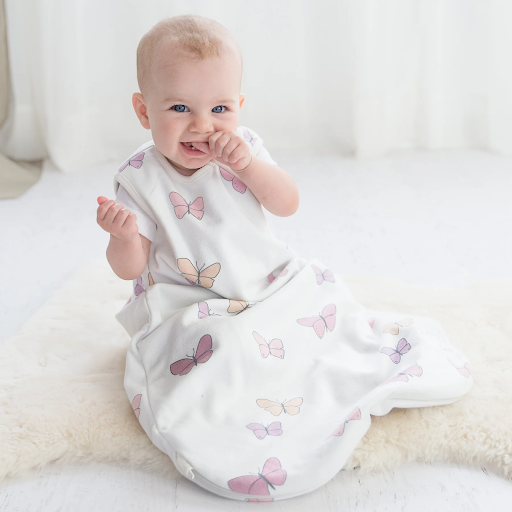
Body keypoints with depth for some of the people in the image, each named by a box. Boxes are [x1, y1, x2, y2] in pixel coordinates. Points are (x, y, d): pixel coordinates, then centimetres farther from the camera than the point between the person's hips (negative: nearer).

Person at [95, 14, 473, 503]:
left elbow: (288, 204, -12)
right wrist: (123, 236, -35)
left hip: (271, 284, 4)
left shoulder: (244, 146, -3)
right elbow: (131, 267, -12)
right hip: (192, 310, -4)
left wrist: (248, 164, -28)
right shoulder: (138, 178, -12)